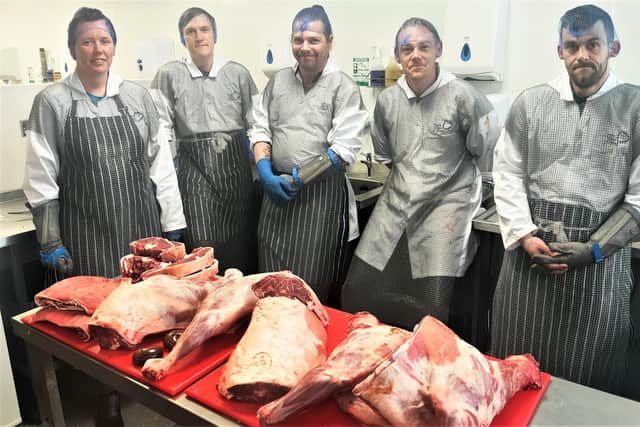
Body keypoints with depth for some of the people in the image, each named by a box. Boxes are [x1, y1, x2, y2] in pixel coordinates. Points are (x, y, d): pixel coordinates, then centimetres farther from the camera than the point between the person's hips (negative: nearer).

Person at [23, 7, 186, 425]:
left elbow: (160, 162, 6)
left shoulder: (137, 95, 5)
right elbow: (41, 176, -2)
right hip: (87, 234, -2)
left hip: (142, 225, 2)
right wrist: (50, 241, -4)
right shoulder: (53, 101, -1)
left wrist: (172, 226, 4)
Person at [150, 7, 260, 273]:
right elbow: (161, 128, 3)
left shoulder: (238, 73, 6)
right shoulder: (169, 75, 3)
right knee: (203, 249, -4)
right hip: (194, 170, -1)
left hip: (236, 166, 2)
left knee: (241, 250, 6)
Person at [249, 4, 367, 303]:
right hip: (277, 188, 5)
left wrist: (298, 179, -15)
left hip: (321, 192, -4)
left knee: (311, 284, 3)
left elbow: (344, 148, -12)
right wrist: (265, 171, -7)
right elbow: (260, 128, 11)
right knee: (270, 277, 11)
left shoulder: (343, 86, -5)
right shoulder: (278, 81, 10)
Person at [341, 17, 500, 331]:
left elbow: (482, 149, 3)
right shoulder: (387, 100, 4)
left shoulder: (462, 96, -9)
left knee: (432, 310, -10)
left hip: (445, 204, -4)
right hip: (395, 203, 5)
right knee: (357, 294, 1)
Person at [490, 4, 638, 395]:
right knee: (517, 364, 10)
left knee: (587, 371, 9)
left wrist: (594, 249, -12)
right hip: (530, 245, 1)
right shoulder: (531, 102, 6)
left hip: (601, 253, -1)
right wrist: (524, 235, -9)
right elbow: (508, 173, 4)